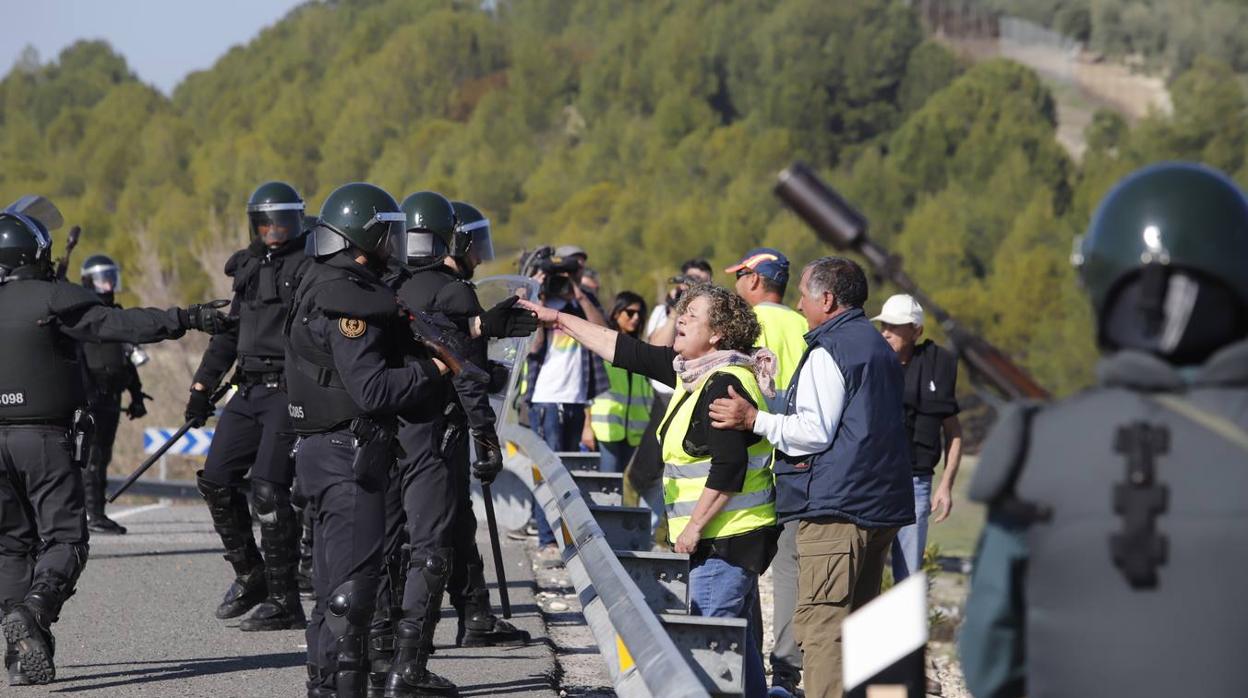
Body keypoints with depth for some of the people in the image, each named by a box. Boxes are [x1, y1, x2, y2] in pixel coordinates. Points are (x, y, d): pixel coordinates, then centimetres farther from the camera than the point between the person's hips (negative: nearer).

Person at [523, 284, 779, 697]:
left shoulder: (724, 385, -17)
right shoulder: (690, 371, 13)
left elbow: (728, 467, -23)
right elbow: (627, 353, 20)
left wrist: (695, 525, -18)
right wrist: (560, 320, 22)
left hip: (726, 537, -11)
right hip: (728, 536, 11)